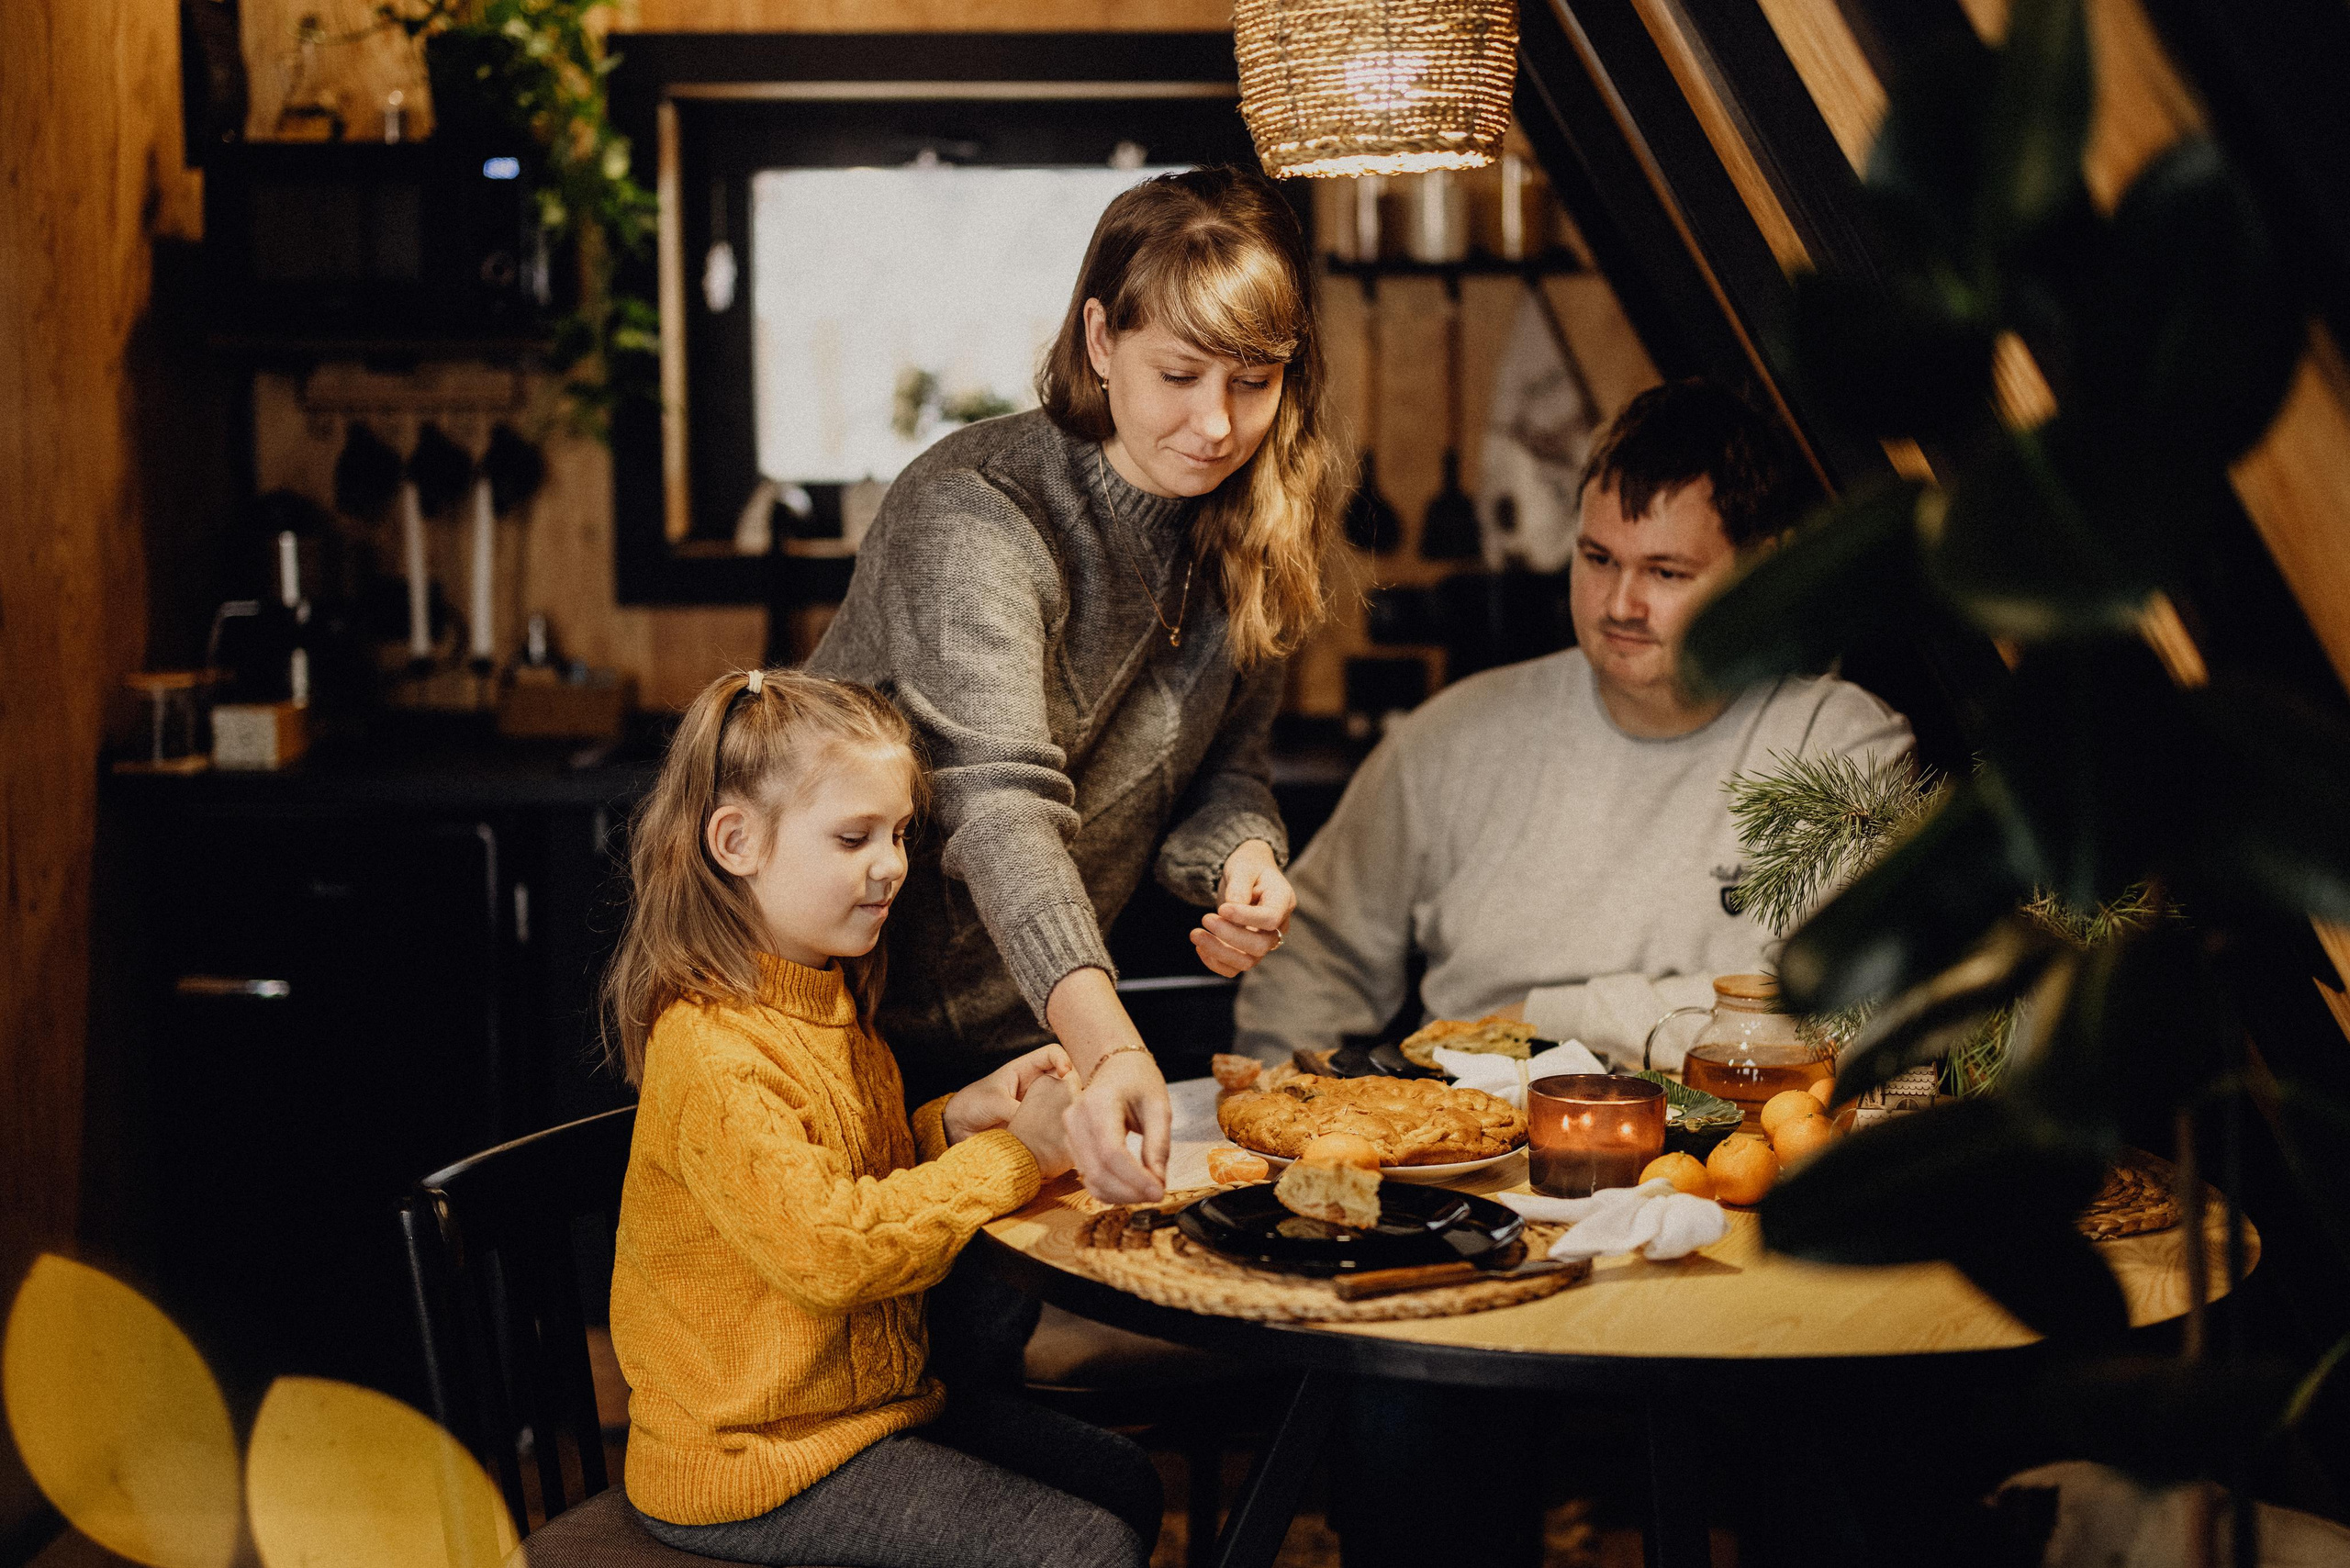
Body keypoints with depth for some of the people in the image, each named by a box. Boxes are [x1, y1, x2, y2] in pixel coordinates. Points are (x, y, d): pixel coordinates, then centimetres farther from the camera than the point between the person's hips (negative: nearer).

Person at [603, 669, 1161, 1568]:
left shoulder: (829, 1004, 9)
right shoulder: (710, 1051, -24)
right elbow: (827, 1248, -29)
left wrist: (951, 1126, -1)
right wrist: (1016, 1153, -22)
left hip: (869, 1396, 10)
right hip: (756, 1465, -10)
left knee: (1122, 1480, 11)